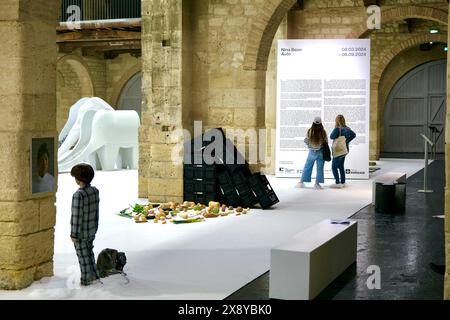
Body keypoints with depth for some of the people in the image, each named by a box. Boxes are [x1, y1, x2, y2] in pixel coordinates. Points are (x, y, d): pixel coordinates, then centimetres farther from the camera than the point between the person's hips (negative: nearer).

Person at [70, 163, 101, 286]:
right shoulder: (95, 191, -5)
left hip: (81, 232, -7)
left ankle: (86, 280, 23)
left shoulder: (78, 195, -28)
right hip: (91, 230, 7)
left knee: (83, 256, 10)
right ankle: (94, 276, 30)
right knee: (89, 253, 23)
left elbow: (76, 216, -24)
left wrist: (73, 234, -15)